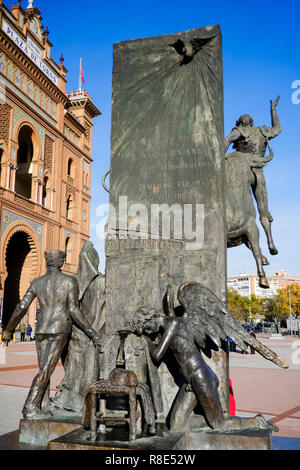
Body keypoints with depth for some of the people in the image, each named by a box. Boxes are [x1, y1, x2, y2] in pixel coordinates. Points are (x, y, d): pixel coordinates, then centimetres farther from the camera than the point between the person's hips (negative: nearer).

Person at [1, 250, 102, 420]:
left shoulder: (37, 283, 8)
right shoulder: (69, 281, -4)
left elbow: (22, 307, 4)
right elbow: (73, 310, -12)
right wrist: (92, 333, -10)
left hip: (41, 330, 5)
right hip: (60, 330, -4)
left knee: (45, 370, 12)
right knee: (46, 371, -5)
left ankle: (43, 408, 11)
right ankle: (30, 407, -9)